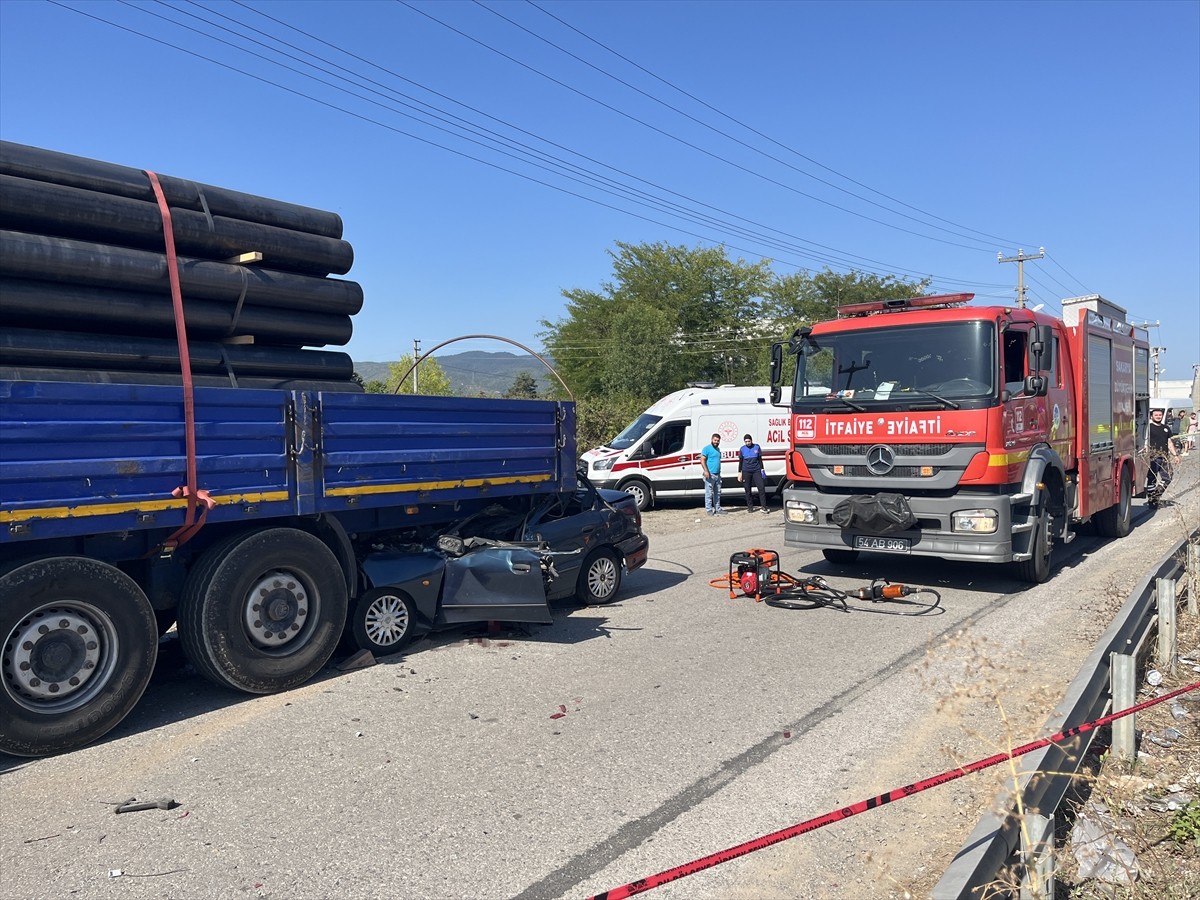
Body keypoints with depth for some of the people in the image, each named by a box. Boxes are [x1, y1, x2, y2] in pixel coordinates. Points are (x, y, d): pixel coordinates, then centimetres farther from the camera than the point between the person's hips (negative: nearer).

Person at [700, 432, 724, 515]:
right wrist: (706, 471, -23)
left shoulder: (718, 449, 19)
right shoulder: (707, 448, -7)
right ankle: (709, 510, -4)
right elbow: (702, 460, -14)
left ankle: (717, 509, 17)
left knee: (717, 493, 11)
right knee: (709, 493, -6)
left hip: (717, 474, 8)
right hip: (710, 474, -8)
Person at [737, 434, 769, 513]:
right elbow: (740, 462, 9)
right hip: (746, 472, 0)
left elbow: (760, 459, 10)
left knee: (761, 488, -9)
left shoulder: (757, 447, 3)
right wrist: (739, 472, 6)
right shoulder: (742, 449, 3)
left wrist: (762, 469, 7)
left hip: (756, 471, 0)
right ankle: (750, 507, 12)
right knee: (748, 490, 3)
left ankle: (764, 507, -5)